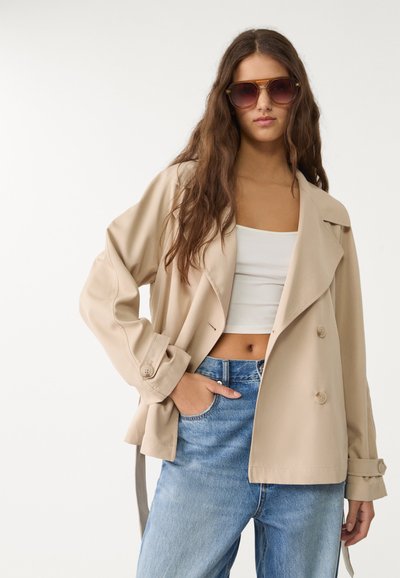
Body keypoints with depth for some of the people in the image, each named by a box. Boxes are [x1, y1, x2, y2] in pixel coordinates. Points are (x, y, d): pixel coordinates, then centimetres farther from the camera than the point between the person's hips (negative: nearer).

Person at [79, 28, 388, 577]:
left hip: (304, 432, 2)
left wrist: (363, 474, 10)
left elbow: (348, 350, 11)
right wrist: (170, 378, -8)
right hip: (208, 420, -2)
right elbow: (103, 294, 1)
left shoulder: (329, 217, 11)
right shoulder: (186, 186, 4)